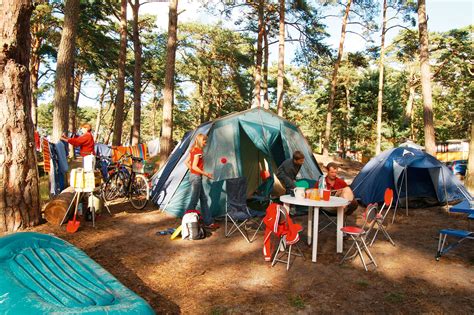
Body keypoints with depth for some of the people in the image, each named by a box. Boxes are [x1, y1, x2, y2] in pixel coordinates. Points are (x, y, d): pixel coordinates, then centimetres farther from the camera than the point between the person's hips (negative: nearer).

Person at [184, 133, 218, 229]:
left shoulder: (193, 150, 11)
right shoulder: (198, 151, -16)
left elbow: (186, 162, 15)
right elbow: (195, 166, -22)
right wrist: (206, 174, -16)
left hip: (193, 176, 10)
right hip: (196, 177, -10)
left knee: (204, 199, 13)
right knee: (194, 201, -3)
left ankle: (208, 222, 19)